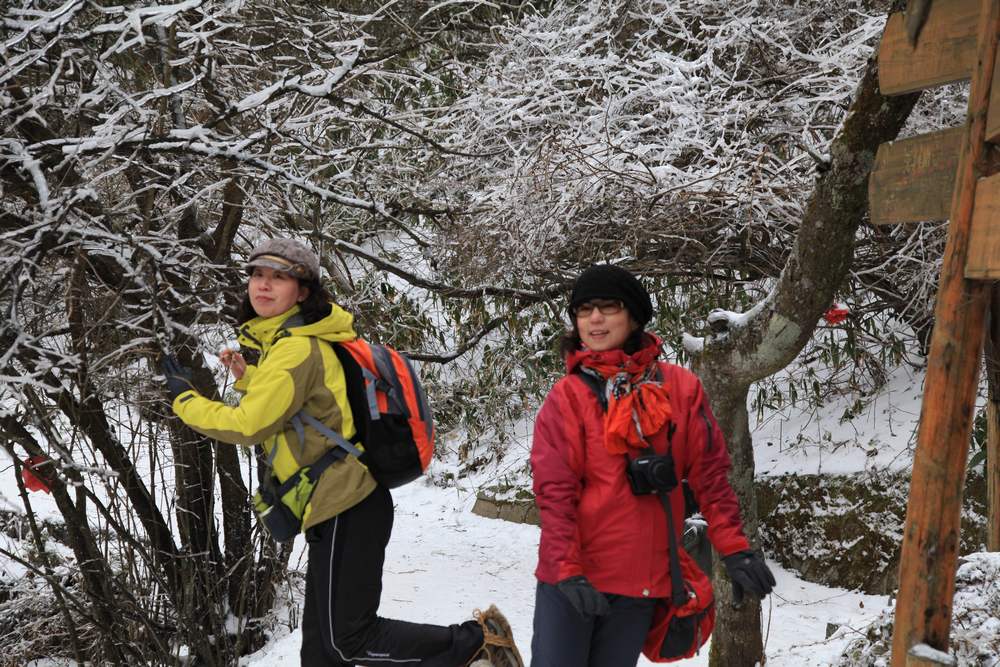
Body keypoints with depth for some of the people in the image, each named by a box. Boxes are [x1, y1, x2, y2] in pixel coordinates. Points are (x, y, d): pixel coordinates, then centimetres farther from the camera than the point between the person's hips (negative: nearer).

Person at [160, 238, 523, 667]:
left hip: (344, 511, -10)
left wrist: (183, 398, -5)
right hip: (339, 505, 10)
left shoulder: (297, 349, -17)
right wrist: (247, 378, 17)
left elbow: (247, 426, -19)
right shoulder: (283, 341, 14)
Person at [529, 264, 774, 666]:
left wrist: (734, 548, -2)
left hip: (644, 579, 2)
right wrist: (568, 569, -17)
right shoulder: (567, 396, -3)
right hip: (571, 577, -2)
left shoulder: (680, 387, 3)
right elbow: (553, 489, -9)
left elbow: (709, 473, 5)